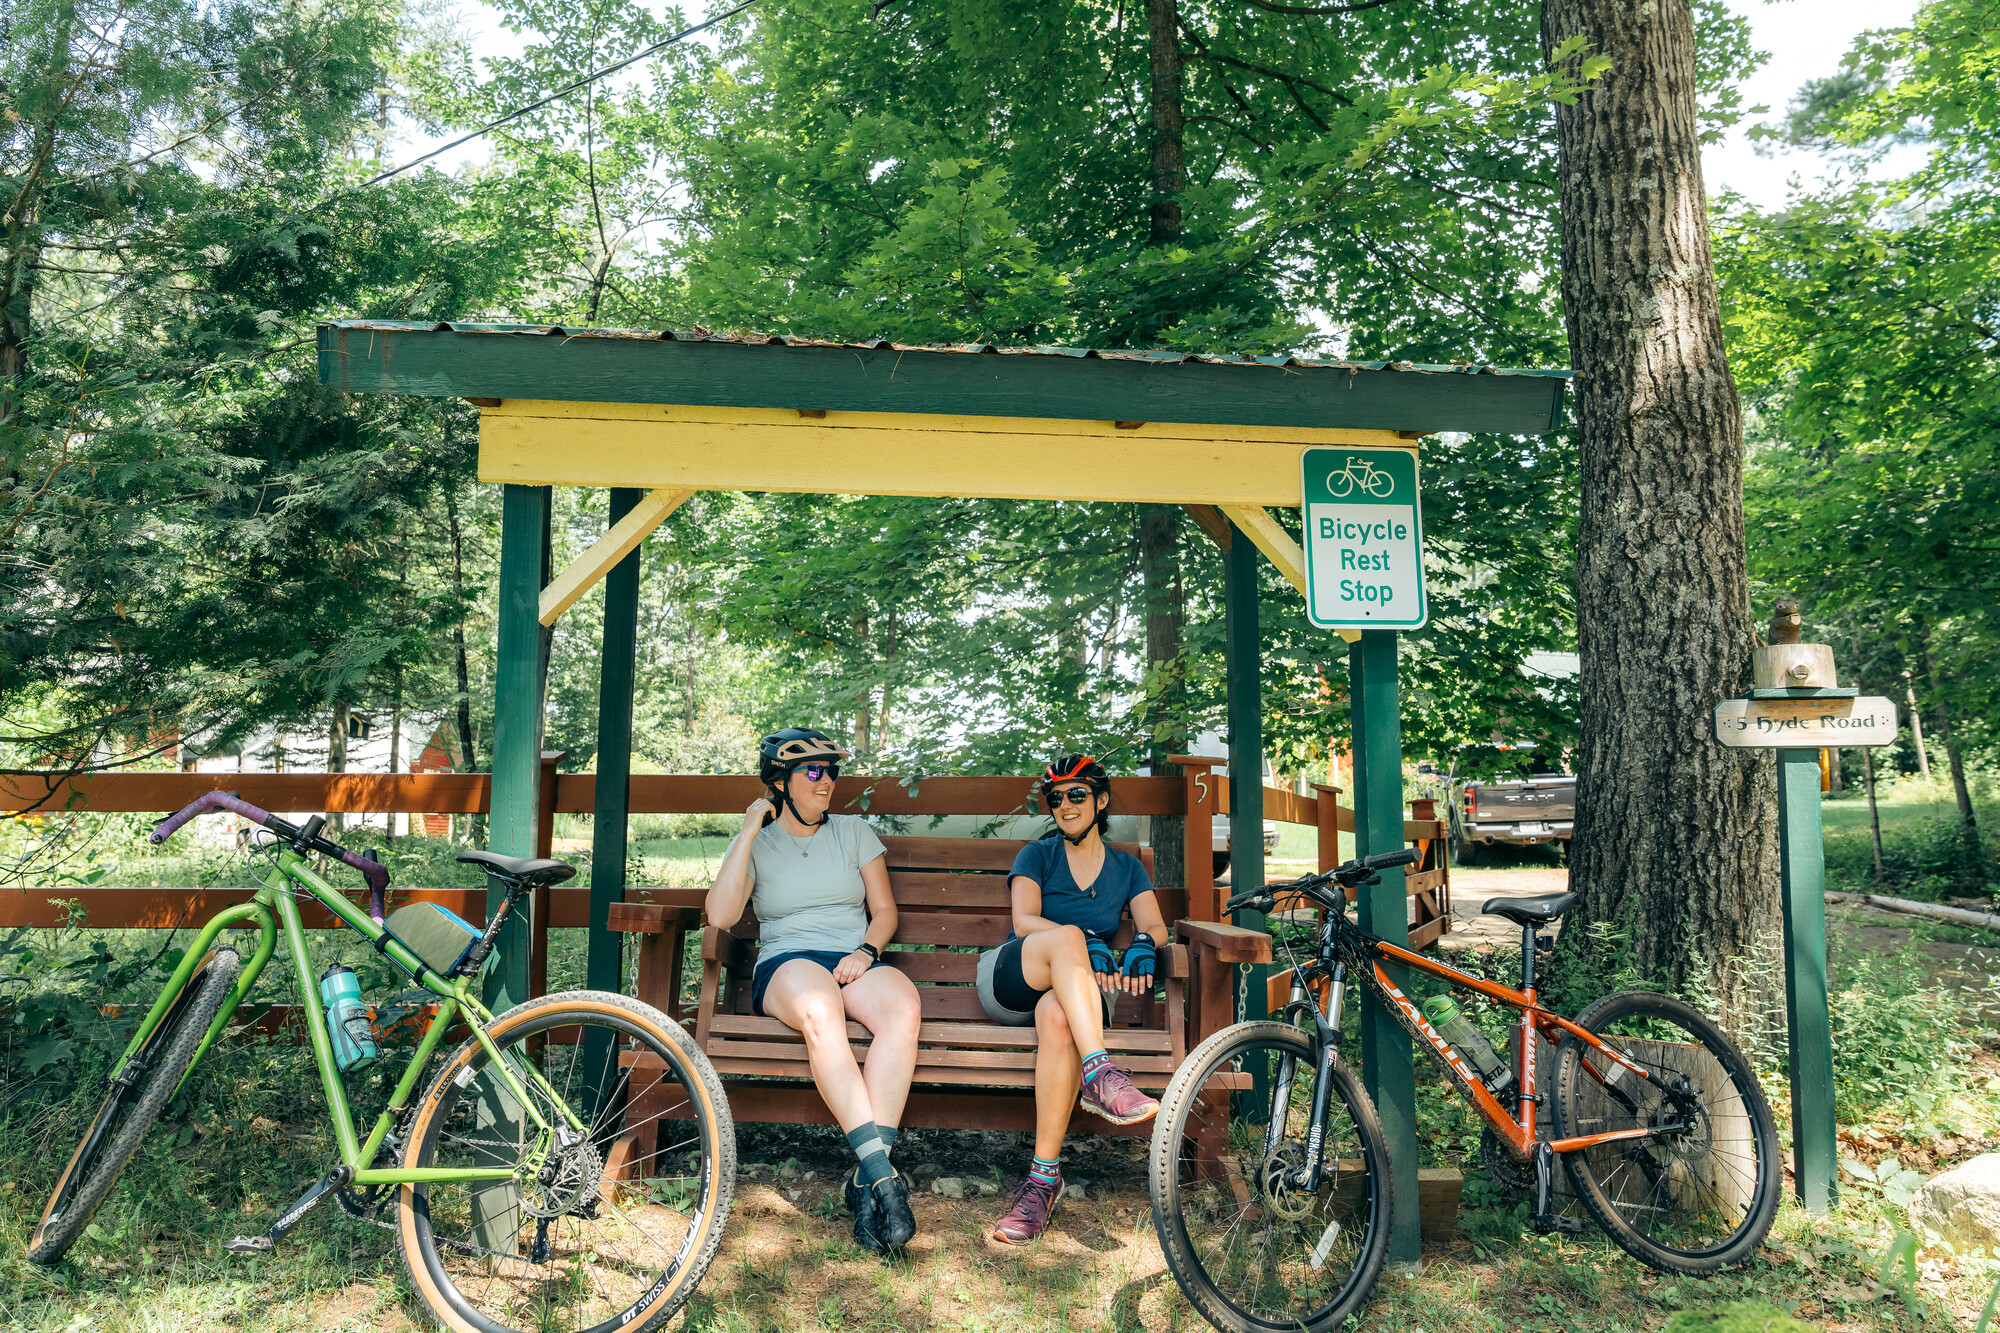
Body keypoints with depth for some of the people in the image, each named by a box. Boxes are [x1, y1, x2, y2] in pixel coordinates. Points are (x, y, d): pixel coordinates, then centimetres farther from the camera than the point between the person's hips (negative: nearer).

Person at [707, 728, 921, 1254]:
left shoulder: (853, 831, 18)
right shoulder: (755, 844, 12)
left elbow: (885, 910, 15)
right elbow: (721, 915, -5)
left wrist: (865, 952, -6)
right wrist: (749, 832, -3)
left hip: (856, 961, 2)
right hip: (786, 964, -2)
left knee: (902, 1004, -35)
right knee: (820, 1010, -40)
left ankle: (867, 1177, -39)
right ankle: (883, 1172, -42)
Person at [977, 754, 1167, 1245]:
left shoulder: (1127, 867, 18)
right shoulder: (1038, 855, 11)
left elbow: (1155, 924, 5)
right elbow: (1023, 921, -5)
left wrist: (1143, 943, -21)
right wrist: (1088, 942, -23)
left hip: (1074, 992, 1)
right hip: (1009, 981, -1)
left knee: (1057, 1017, -39)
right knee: (1067, 938, -36)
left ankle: (1044, 1175, -35)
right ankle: (1101, 1078, -50)